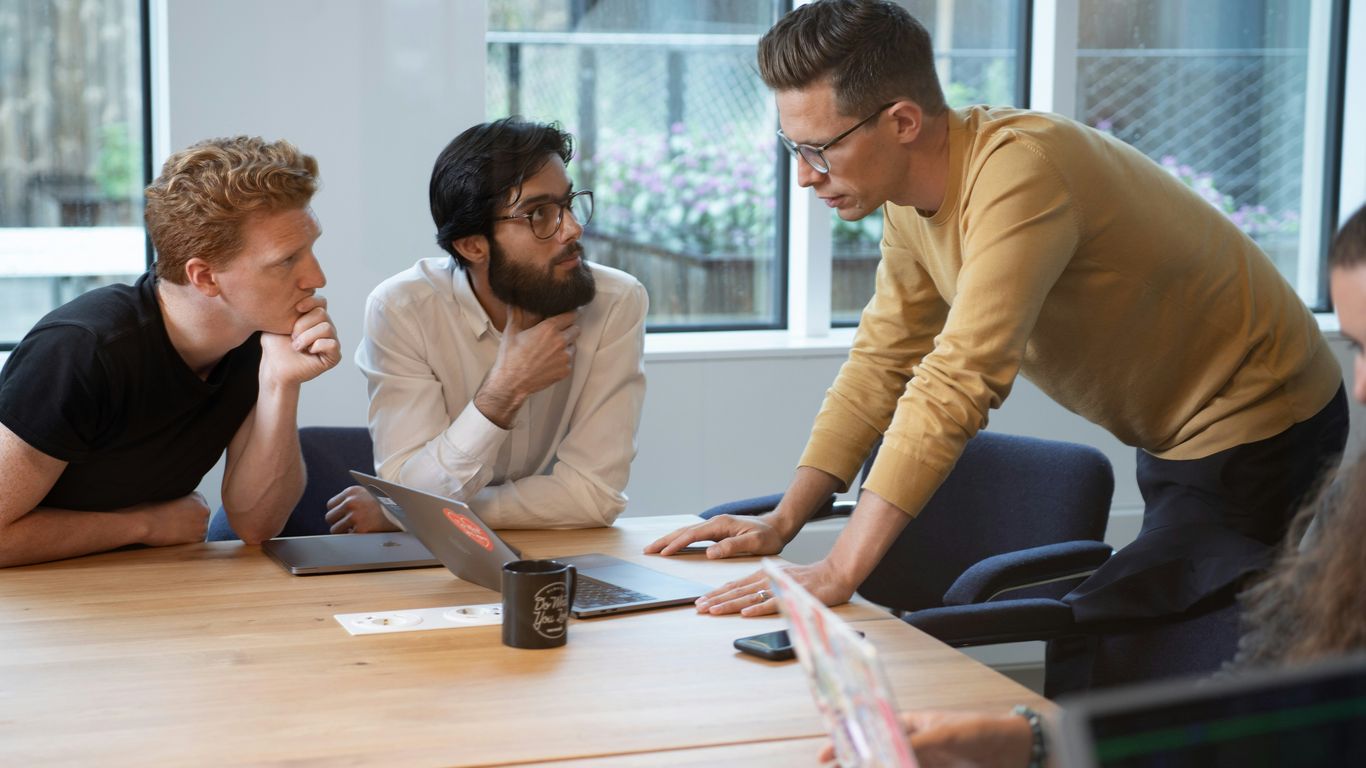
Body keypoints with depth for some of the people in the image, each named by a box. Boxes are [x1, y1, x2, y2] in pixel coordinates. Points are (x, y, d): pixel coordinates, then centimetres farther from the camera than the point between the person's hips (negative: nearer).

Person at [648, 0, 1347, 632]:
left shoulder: (1017, 170, -31)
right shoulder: (909, 195, -3)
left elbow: (960, 379, -38)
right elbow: (882, 359, 5)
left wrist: (838, 573, -39)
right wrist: (783, 521, -3)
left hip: (1256, 437, -9)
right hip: (1172, 442, 9)